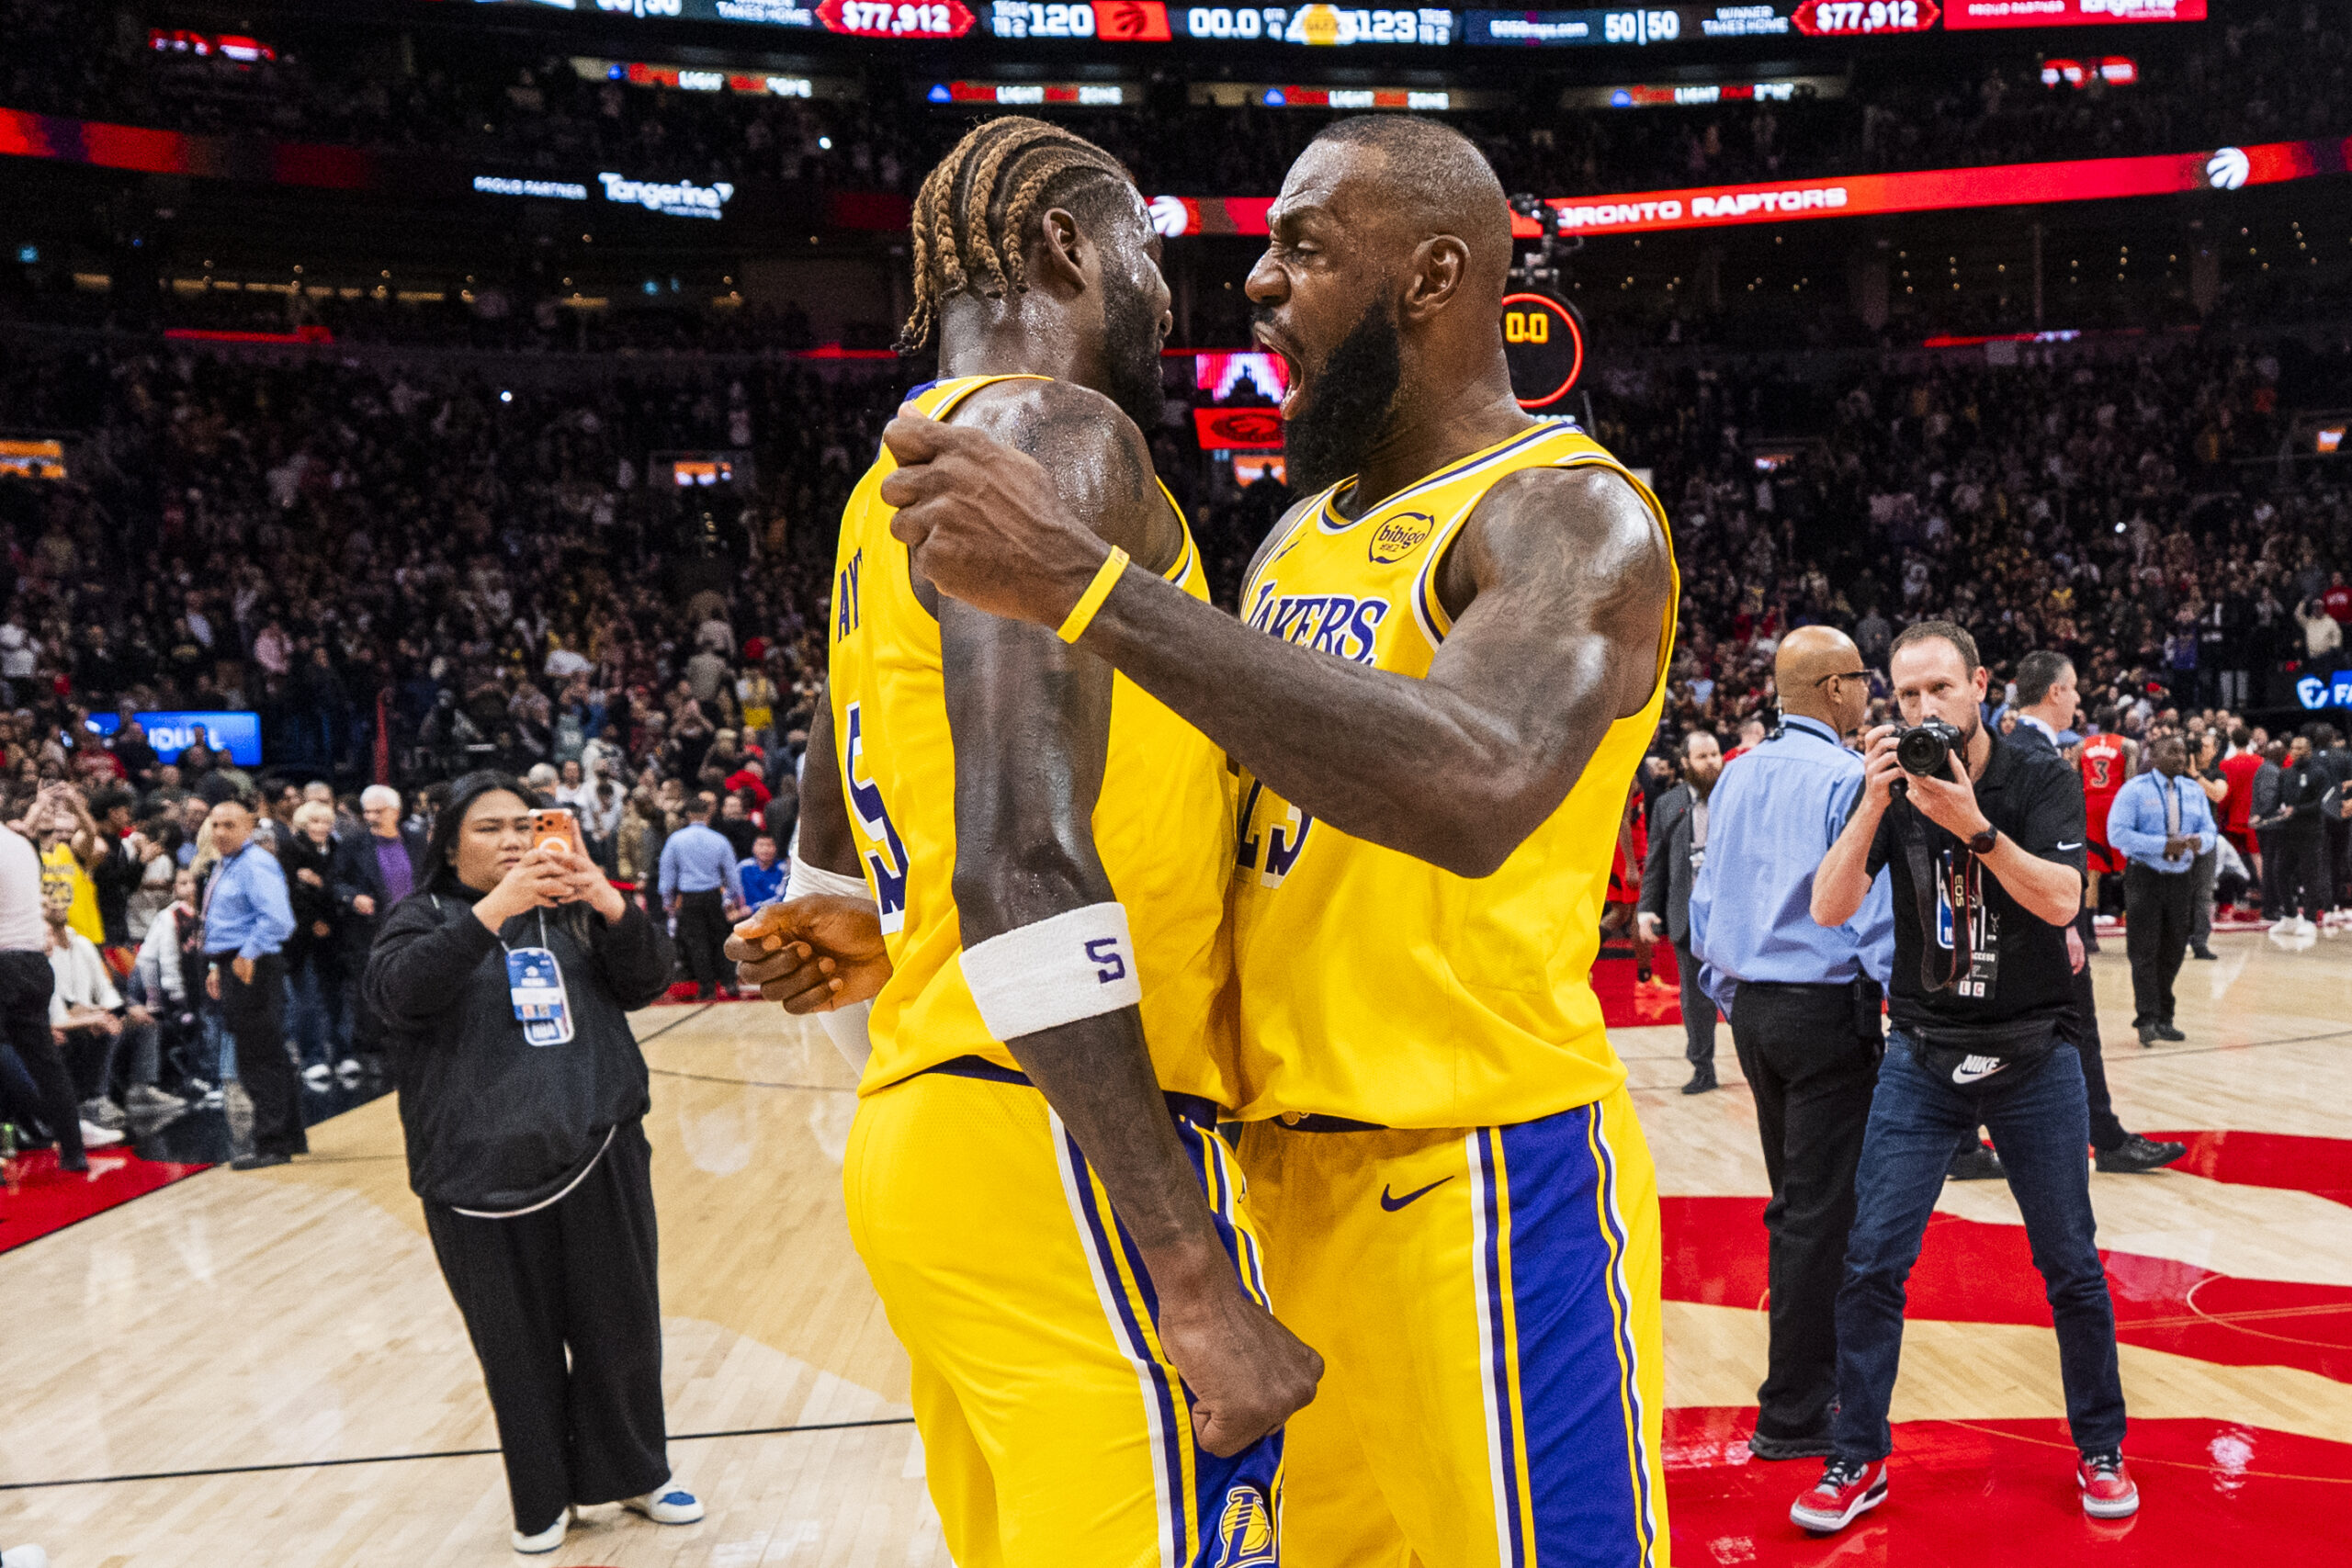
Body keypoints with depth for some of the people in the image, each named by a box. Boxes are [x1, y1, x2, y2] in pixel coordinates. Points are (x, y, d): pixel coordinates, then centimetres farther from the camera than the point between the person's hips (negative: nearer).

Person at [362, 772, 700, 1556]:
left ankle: (635, 1471, 29)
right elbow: (399, 990, -16)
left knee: (621, 1329, 9)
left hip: (599, 1157, 2)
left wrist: (609, 904, -19)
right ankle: (542, 1498, 25)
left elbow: (646, 982, 0)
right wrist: (494, 908, -28)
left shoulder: (574, 910, 11)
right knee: (519, 1350, 7)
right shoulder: (424, 919, 4)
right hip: (484, 1174, -2)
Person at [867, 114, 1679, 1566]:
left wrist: (1087, 582, -34)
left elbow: (1480, 786, -34)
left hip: (1487, 1176, -8)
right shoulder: (1302, 536, 14)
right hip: (1288, 1167, 8)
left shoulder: (1571, 515, -12)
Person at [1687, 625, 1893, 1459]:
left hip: (1752, 1008, 8)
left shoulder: (1737, 776, 8)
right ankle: (1794, 1414, 4)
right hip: (1826, 1008, -8)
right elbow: (1873, 913, -17)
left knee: (1793, 1203, 18)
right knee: (1823, 1216, -1)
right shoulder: (1846, 779, -14)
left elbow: (1707, 898, 13)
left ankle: (1806, 1368, 29)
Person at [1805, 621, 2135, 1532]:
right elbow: (1829, 908, -13)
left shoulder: (2041, 781, -6)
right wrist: (1873, 803, -25)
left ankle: (2100, 1452, 29)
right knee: (1872, 1262, -2)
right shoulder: (1892, 788, -1)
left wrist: (1972, 825, -34)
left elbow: (2060, 901, -21)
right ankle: (1859, 1460, 12)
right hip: (1922, 1057, 1)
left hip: (2034, 1059, -1)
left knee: (2071, 1267, 9)